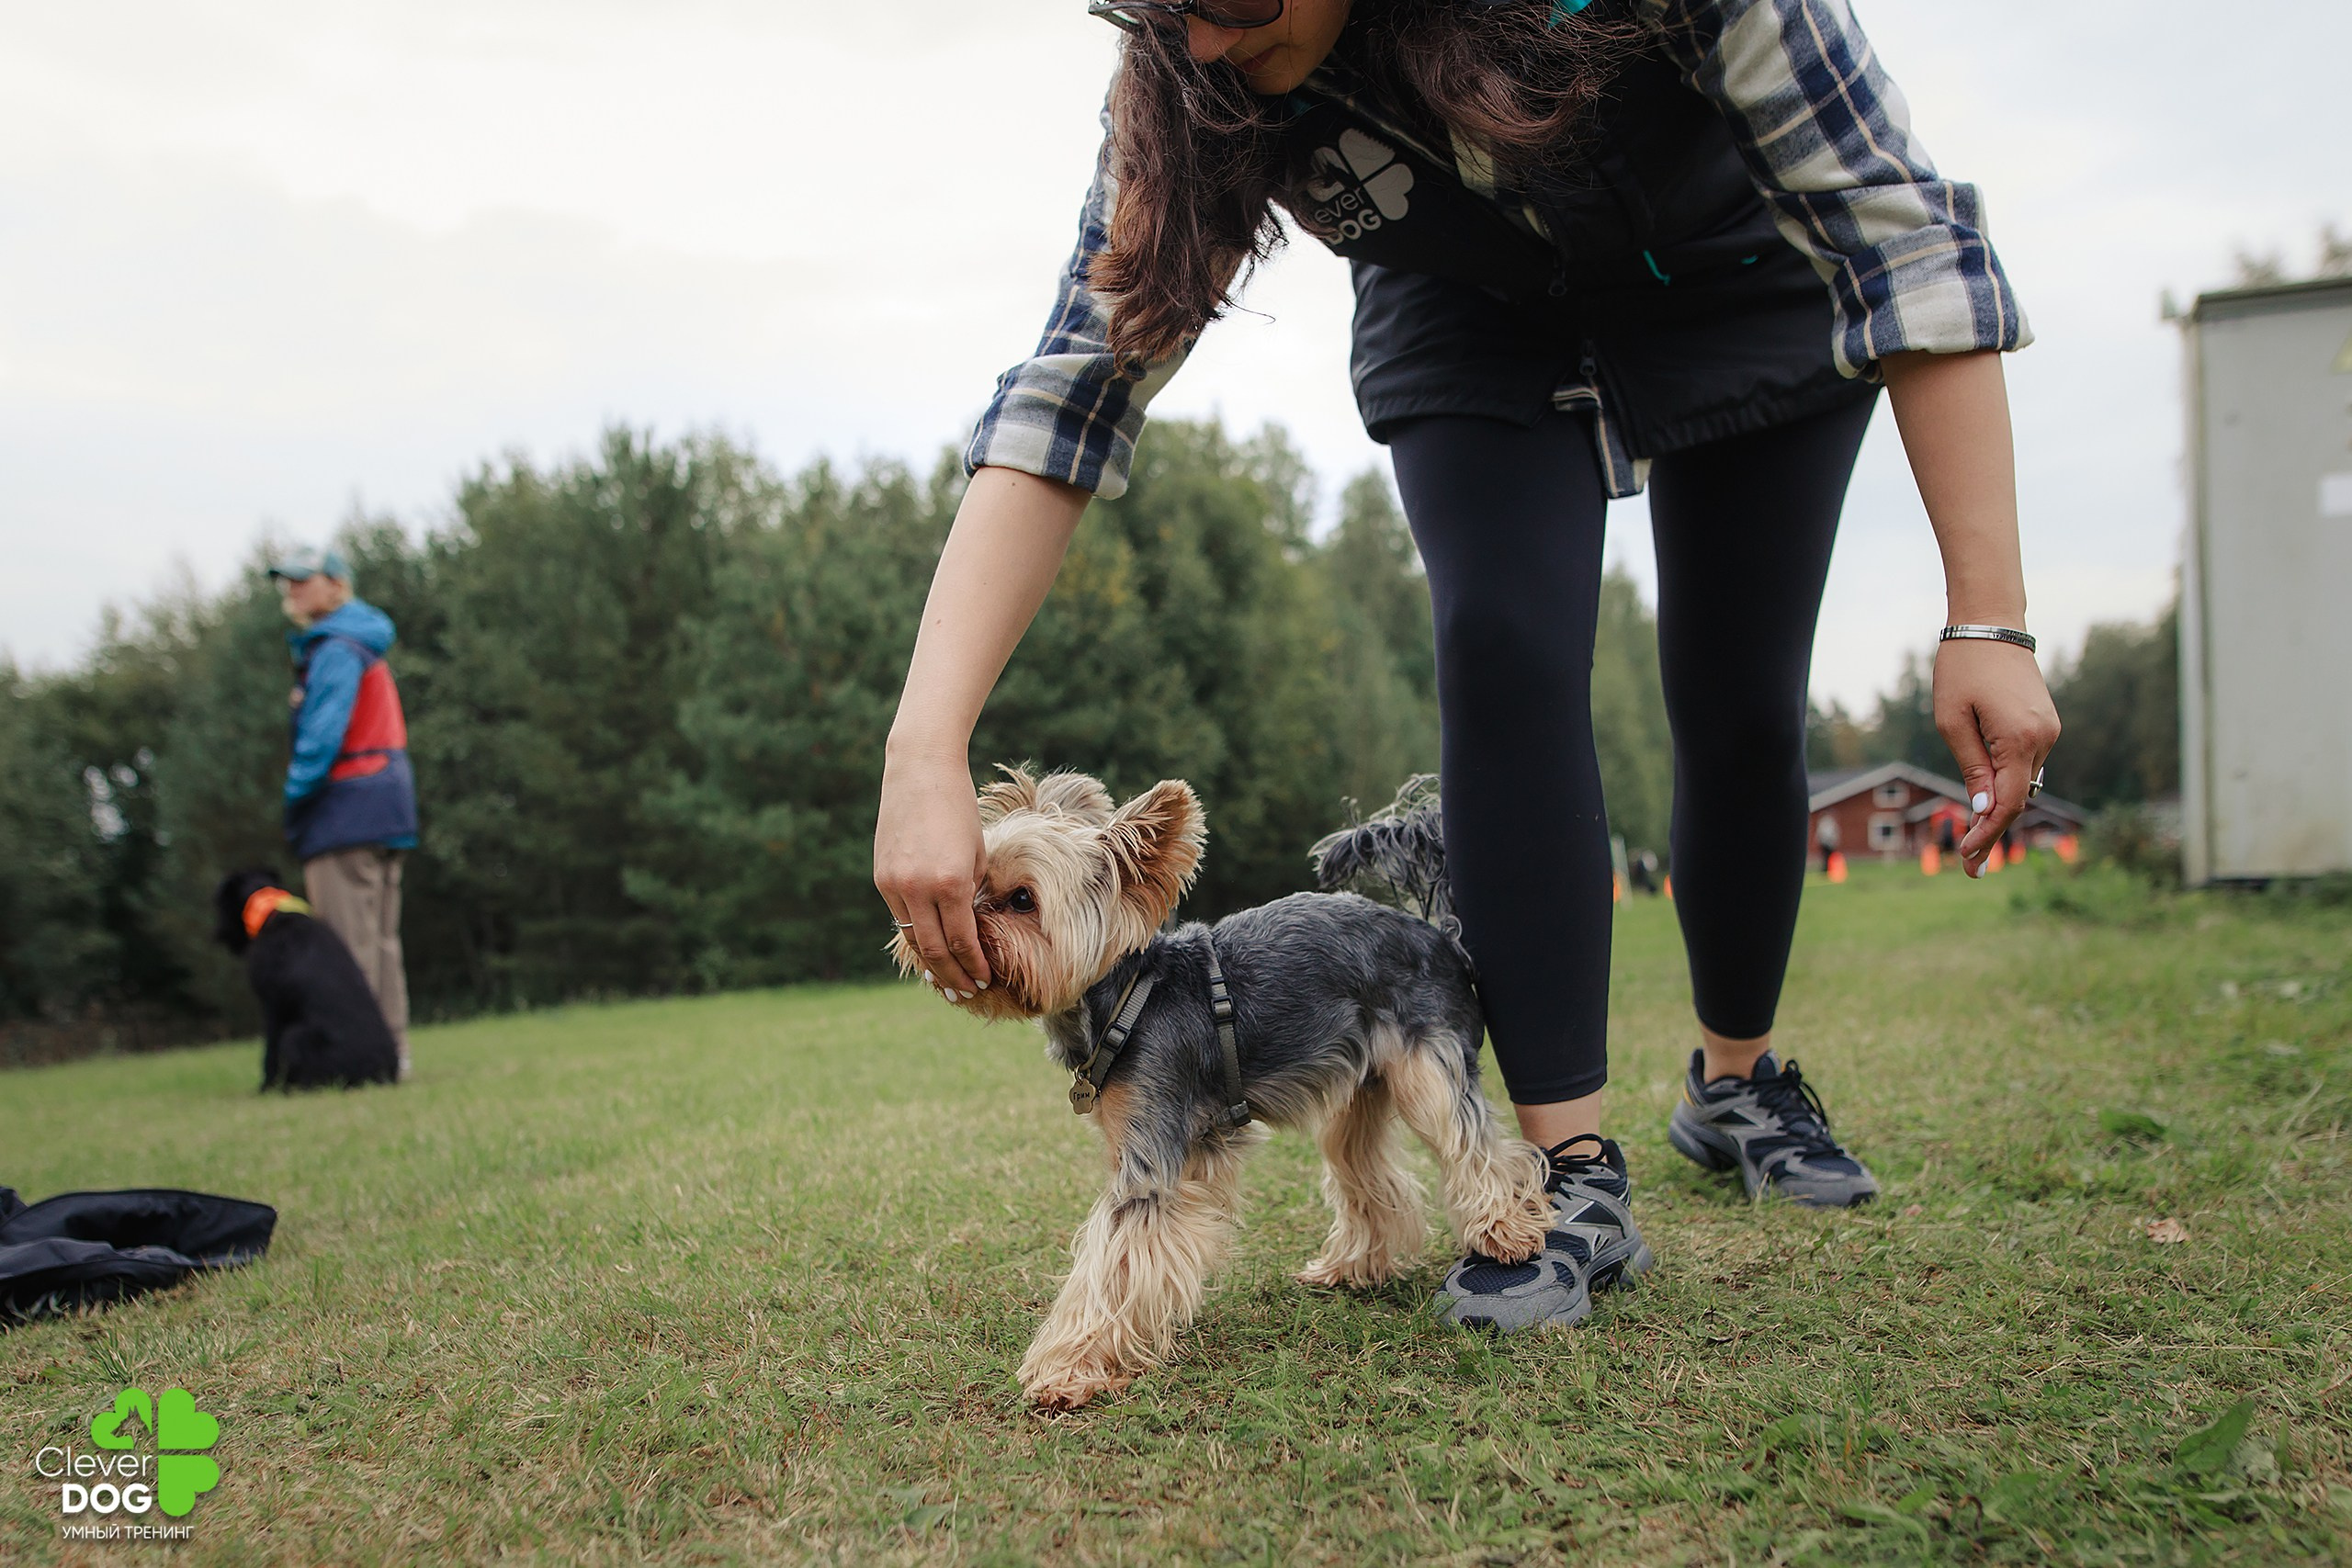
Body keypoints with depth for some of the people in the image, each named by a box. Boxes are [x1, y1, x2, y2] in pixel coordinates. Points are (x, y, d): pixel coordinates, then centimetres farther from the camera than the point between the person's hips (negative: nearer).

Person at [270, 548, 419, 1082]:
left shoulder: (336, 650, -10)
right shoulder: (363, 648, 21)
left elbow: (324, 735, -18)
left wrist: (294, 797, -8)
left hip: (346, 807, -10)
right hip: (387, 807, 10)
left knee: (349, 943, -8)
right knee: (380, 938, 10)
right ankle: (392, 1047, 11)